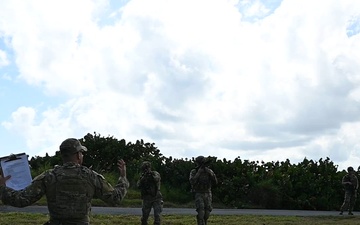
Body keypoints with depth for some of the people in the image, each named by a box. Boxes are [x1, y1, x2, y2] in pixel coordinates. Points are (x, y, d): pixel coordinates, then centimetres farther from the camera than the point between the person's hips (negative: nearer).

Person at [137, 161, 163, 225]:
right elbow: (139, 185, -9)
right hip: (146, 199, 3)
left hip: (156, 198, -3)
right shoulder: (142, 176, 7)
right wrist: (143, 178, -21)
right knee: (144, 216, 7)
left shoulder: (155, 173, -1)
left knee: (157, 215, -10)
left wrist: (152, 175, -38)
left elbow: (157, 179, -23)